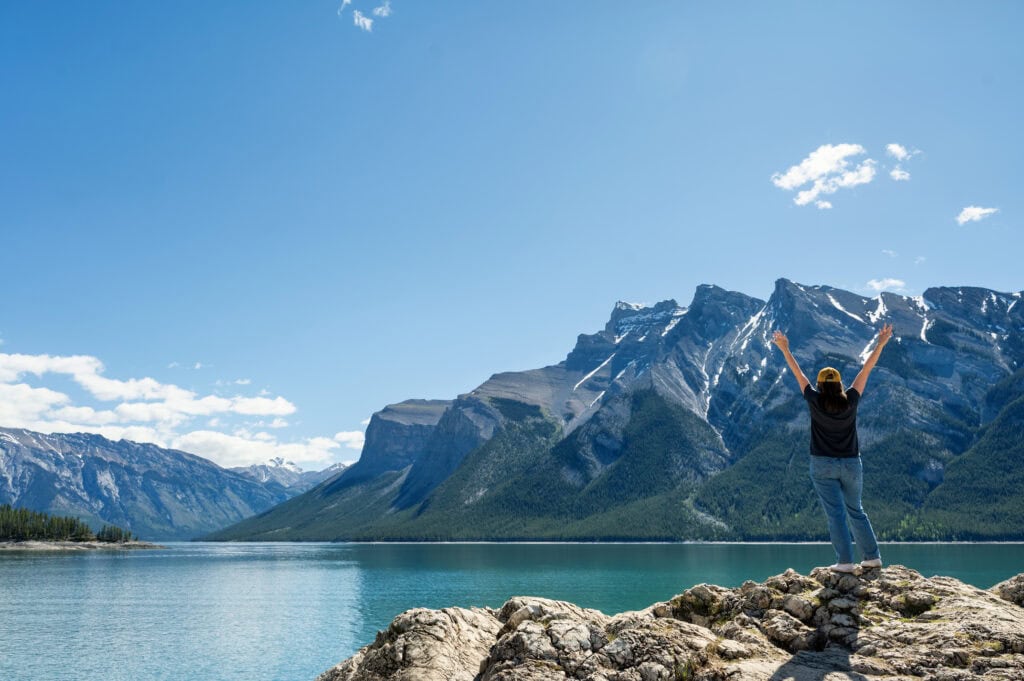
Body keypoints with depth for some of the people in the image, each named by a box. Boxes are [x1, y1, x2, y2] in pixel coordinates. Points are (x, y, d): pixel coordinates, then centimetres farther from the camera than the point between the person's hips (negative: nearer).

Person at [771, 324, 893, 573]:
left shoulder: (815, 402, -8)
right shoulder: (850, 401, -5)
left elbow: (798, 374, 0)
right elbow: (866, 369, 0)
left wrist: (785, 349, 8)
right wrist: (881, 344, 6)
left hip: (823, 465, -2)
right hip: (851, 464, 3)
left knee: (835, 513, -3)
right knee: (856, 511, 16)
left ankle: (845, 561, -7)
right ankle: (872, 557, 19)